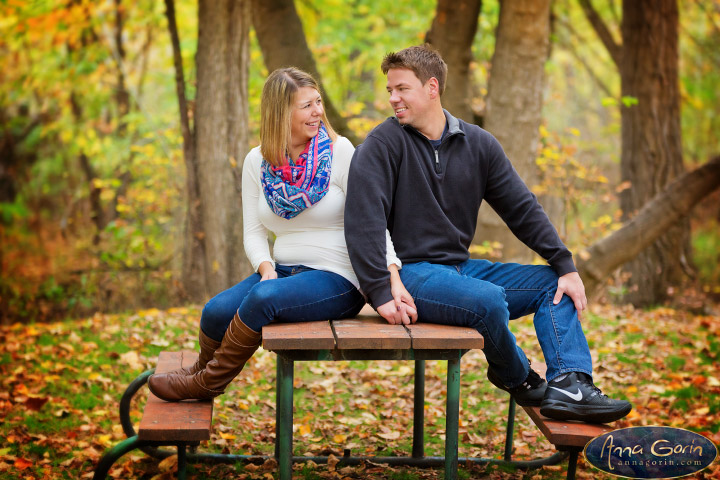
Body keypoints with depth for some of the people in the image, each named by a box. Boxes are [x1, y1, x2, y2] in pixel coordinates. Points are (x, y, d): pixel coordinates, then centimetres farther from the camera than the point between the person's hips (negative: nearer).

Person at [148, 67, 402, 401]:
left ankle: (207, 383, -9)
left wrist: (393, 274, -26)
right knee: (217, 311, -22)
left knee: (263, 296, -32)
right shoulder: (257, 161, 7)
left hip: (337, 279, -4)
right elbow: (254, 233, 9)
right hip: (284, 271, 4)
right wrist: (266, 267, -13)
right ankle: (202, 372, 12)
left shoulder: (340, 152, -5)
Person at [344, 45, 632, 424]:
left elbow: (522, 209, 10)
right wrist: (381, 292, -24)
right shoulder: (383, 144, -8)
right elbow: (362, 222, -16)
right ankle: (515, 377, -2)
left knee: (552, 284, -4)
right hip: (410, 273, -7)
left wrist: (566, 265, 2)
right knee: (489, 299, -31)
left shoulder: (478, 144, 8)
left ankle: (569, 385, -20)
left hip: (460, 267, 7)